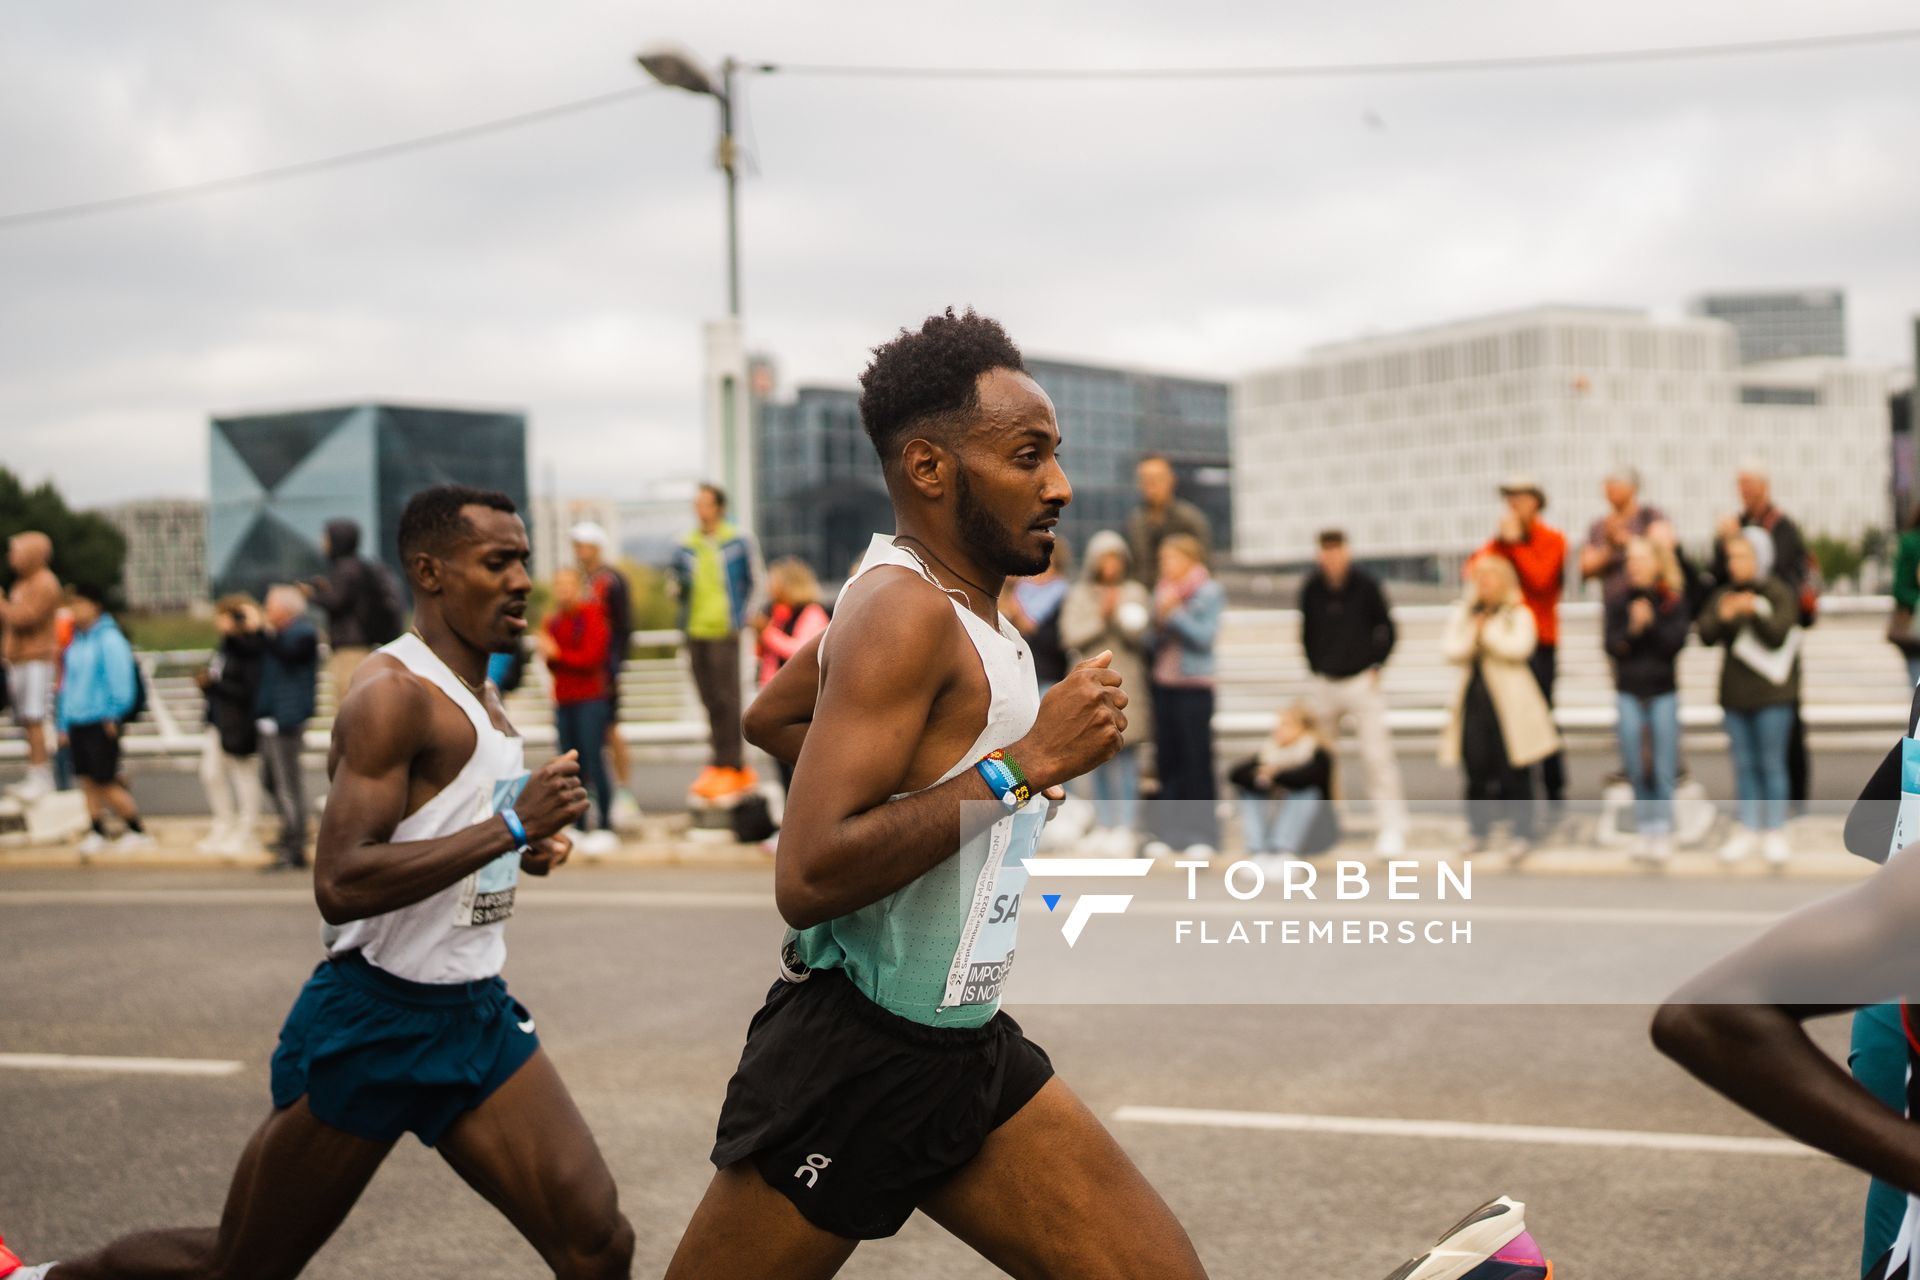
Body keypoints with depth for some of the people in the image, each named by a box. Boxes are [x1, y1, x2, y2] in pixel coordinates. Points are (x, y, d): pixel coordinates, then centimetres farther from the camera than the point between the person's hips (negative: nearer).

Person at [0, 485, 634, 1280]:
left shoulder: (479, 693, 10)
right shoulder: (394, 694, -18)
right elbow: (339, 884, -29)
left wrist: (522, 848, 7)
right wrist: (512, 826, -28)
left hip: (474, 1015, 8)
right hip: (371, 1026, -8)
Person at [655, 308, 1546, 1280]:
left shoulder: (910, 595, 9)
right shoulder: (905, 612, -19)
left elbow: (769, 718, 27)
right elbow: (807, 880, -29)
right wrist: (1024, 762, -25)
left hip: (970, 1050, 9)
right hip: (852, 1062, -9)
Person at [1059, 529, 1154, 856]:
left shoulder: (1135, 593, 7)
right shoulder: (1079, 595, 10)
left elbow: (1138, 633, -3)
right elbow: (1071, 635, -2)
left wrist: (1119, 614, -19)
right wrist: (1101, 616, -11)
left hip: (1125, 684, -1)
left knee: (1126, 756, -6)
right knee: (1097, 756, 4)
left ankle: (1126, 828, -5)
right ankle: (1103, 825, 13)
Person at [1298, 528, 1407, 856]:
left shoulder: (1365, 585, -7)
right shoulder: (1311, 588, -1)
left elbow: (1386, 626, 2)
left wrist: (1376, 666, -3)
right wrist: (1315, 668, 6)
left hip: (1362, 681, -3)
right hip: (1325, 682, 3)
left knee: (1378, 755, -9)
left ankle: (1392, 829, -6)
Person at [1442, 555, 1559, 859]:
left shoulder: (1519, 614, 1)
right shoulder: (1462, 614, 12)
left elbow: (1519, 647, -16)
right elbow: (1451, 650, -1)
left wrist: (1487, 631, -12)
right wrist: (1473, 633, -15)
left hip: (1509, 705, -3)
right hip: (1474, 701, 4)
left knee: (1513, 773, -1)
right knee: (1477, 771, 5)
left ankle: (1522, 834, 6)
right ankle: (1478, 831, 16)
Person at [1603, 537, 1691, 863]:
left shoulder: (1674, 601, 2)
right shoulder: (1617, 601, 6)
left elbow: (1676, 641, -9)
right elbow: (1612, 645, -3)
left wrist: (1650, 623, -20)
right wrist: (1632, 628, -19)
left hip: (1663, 693, -2)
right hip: (1628, 693, 2)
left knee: (1663, 771, -4)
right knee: (1636, 771, 2)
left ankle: (1663, 833, 1)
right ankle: (1645, 830, 10)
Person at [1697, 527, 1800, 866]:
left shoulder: (1778, 593, -4)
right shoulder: (1722, 596, 7)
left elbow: (1778, 635, -16)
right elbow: (1705, 635, -5)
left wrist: (1756, 612, -32)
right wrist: (1723, 616, -24)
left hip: (1771, 696, -4)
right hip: (1735, 694, 4)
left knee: (1771, 763, 0)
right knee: (1744, 764, 10)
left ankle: (1775, 832, 9)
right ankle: (1748, 829, 19)